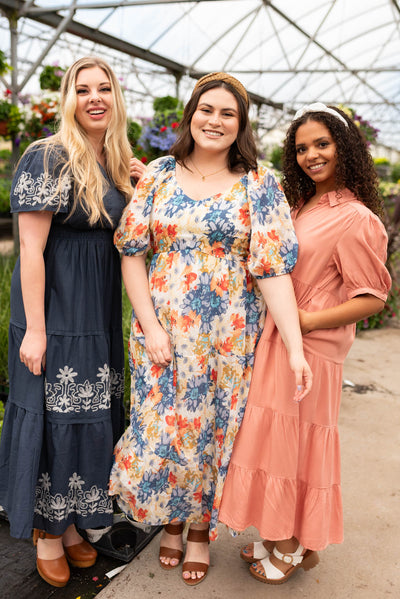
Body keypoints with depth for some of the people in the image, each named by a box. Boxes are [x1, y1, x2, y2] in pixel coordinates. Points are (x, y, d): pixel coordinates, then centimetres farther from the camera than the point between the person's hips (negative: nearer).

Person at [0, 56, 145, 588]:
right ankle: (46, 534, 23)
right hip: (55, 310, -7)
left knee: (93, 414, 14)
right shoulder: (47, 158, -11)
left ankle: (70, 523, 33)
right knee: (54, 415, 2)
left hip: (101, 314, 7)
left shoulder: (120, 165, 11)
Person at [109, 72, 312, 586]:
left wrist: (295, 347, -17)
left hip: (228, 336, -1)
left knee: (214, 428, 10)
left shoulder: (259, 185, -3)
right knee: (161, 426, 10)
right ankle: (171, 522, 36)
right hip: (162, 332, 1)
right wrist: (151, 326, -9)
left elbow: (273, 269, -10)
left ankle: (201, 530, 33)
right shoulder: (161, 174, 1)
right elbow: (132, 252, 0)